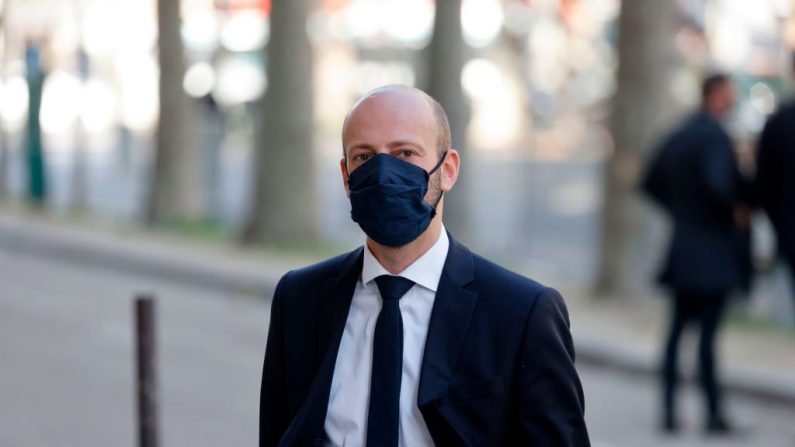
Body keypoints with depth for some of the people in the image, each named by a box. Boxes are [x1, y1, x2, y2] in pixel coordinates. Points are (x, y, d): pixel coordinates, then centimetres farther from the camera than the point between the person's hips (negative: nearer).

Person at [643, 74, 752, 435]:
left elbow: (652, 184, 17)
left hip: (683, 248, 8)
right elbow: (717, 184, -28)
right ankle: (713, 412, -1)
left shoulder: (678, 136, 10)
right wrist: (737, 212, -11)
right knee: (707, 330, -5)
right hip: (713, 248, -8)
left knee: (678, 328, 11)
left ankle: (669, 409, 10)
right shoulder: (715, 135, -16)